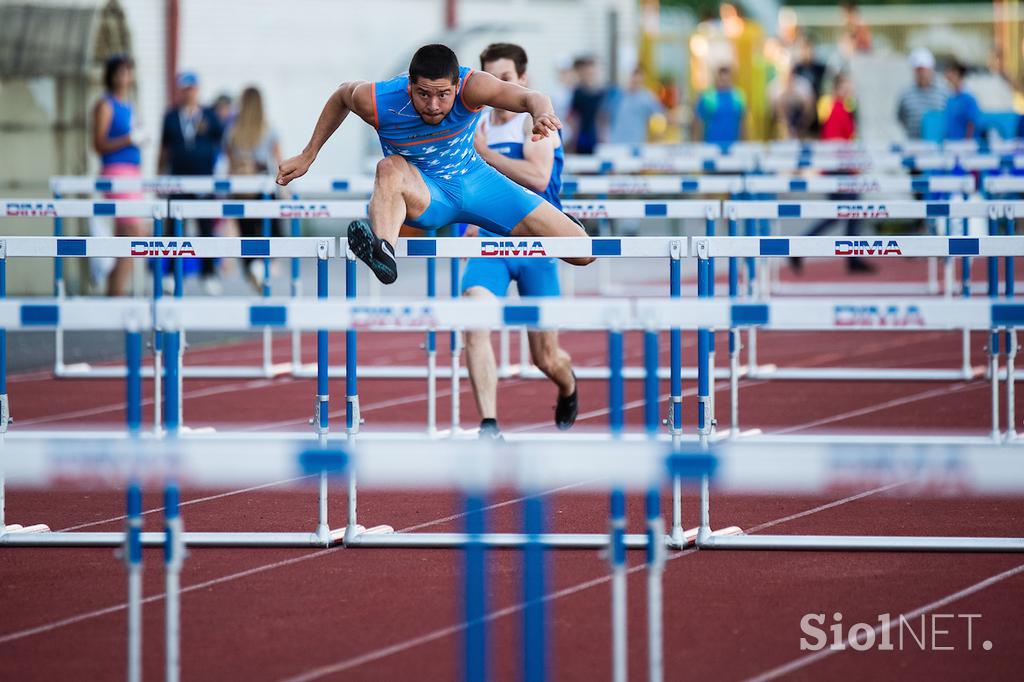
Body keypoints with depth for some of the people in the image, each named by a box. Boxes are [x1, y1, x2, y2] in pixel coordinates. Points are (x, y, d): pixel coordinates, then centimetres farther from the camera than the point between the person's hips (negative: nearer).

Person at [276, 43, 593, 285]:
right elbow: (342, 95, -1)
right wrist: (308, 155, 1)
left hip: (473, 177, 1)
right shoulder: (376, 101, -25)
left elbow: (529, 97, -43)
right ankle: (384, 251, -65)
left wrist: (542, 114, -68)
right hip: (423, 191, -1)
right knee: (391, 167, -41)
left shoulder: (470, 86, -29)